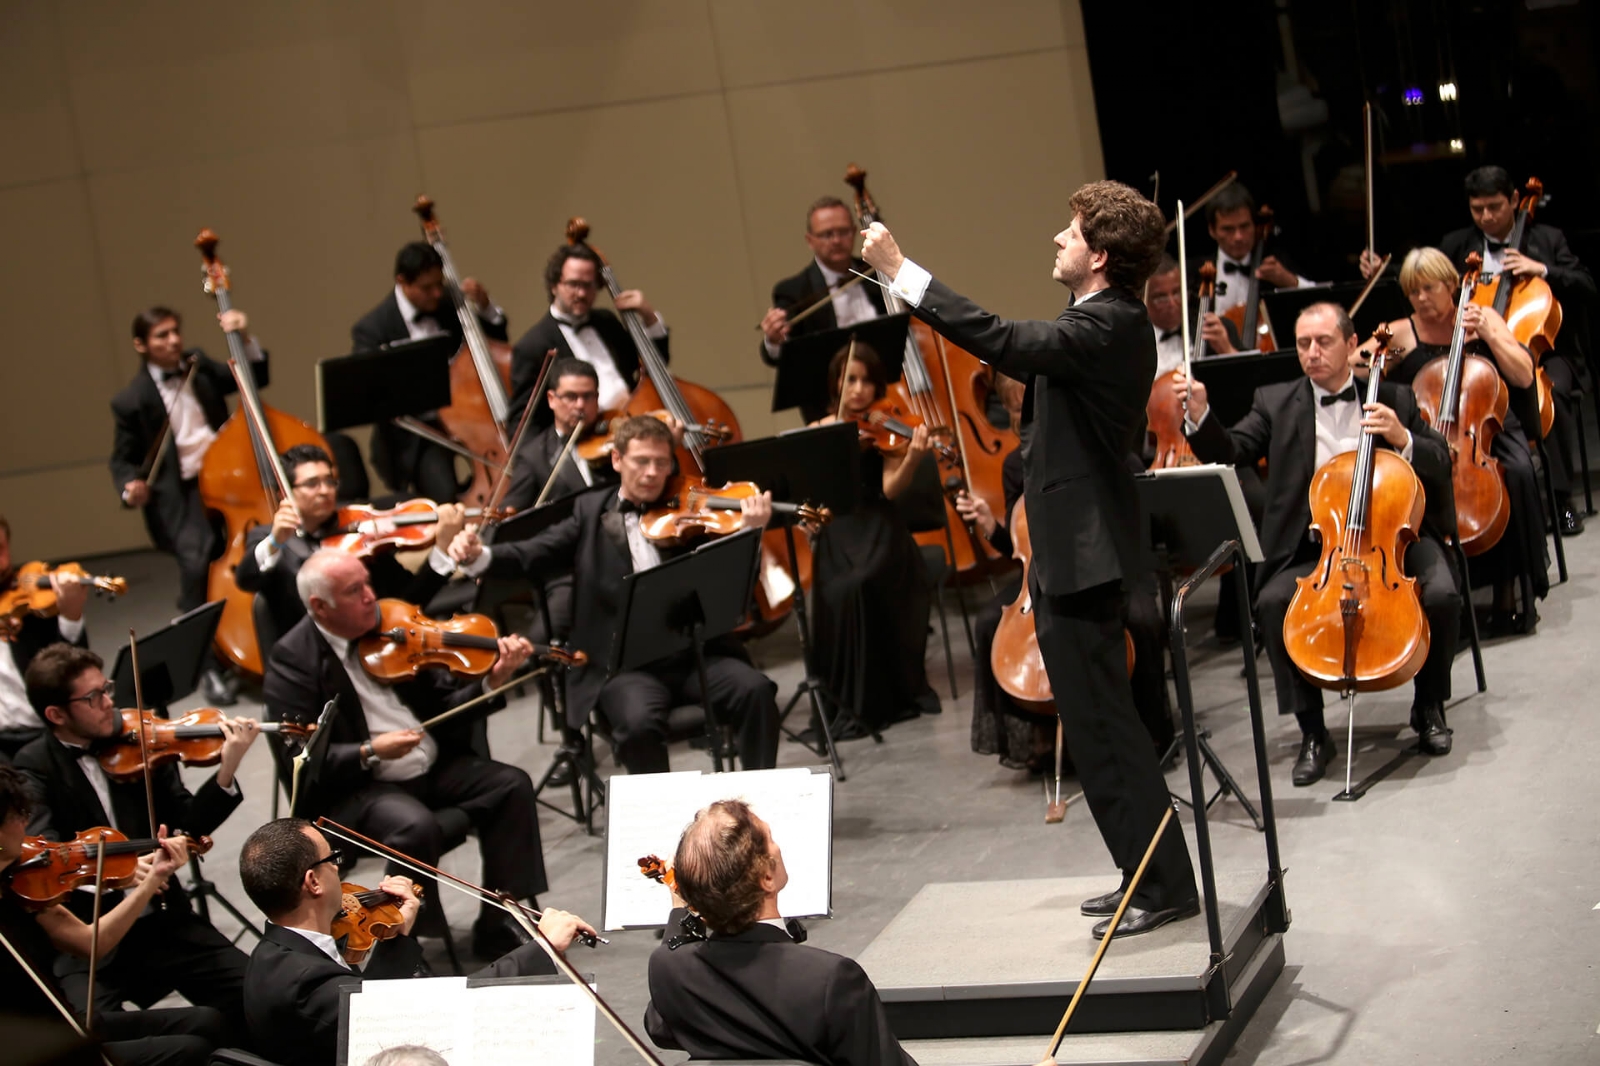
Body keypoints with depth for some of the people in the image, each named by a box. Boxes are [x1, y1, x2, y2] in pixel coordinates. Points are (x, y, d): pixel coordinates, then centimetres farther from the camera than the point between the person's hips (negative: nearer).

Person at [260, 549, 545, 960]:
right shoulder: (292, 661, -11)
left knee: (511, 785, -11)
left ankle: (499, 924, -5)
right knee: (417, 827, -33)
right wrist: (369, 753, -27)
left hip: (431, 767, 7)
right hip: (354, 788, -7)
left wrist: (490, 683, -9)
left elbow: (443, 705, 8)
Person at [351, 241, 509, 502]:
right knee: (445, 495, -28)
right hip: (414, 438, -5)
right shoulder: (371, 328, -9)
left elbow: (497, 340, 17)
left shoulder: (447, 306, 6)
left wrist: (484, 307, -2)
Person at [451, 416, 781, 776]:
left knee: (755, 690, -25)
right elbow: (532, 555, 6)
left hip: (695, 653, 1)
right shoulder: (591, 511, 14)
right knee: (638, 721, -33)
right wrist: (479, 557, -13)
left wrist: (750, 532, -17)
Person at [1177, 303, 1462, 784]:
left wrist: (1403, 439, -15)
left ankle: (1429, 707, 0)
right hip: (1315, 548, 0)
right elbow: (1229, 452, -3)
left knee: (1441, 594, -28)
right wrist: (1200, 417, -22)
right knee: (1272, 603, -28)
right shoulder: (1277, 402, 9)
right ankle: (1312, 731, -14)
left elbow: (1441, 465, 4)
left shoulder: (1393, 399, 8)